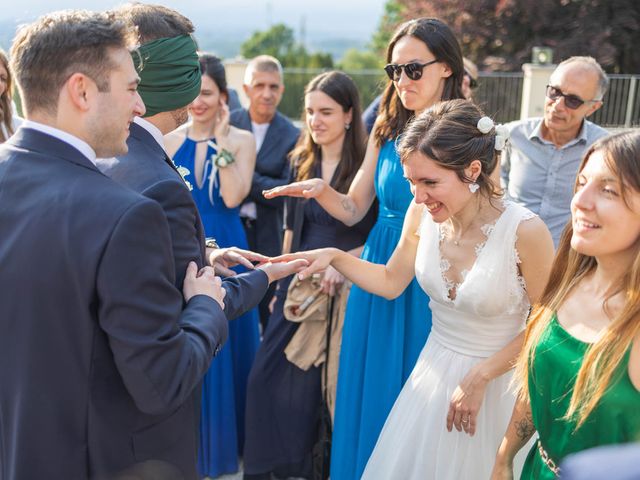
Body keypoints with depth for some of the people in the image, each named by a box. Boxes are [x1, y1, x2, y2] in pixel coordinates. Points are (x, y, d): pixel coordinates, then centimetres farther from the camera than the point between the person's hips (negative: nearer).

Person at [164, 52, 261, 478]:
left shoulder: (242, 140, -3)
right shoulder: (170, 141, 3)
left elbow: (233, 197, -17)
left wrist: (221, 140, -17)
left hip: (225, 253, -2)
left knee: (225, 347, 10)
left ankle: (226, 442, 29)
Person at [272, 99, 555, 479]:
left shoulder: (525, 231, -25)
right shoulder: (422, 213, -12)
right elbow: (391, 282, 3)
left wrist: (480, 377, -13)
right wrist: (334, 256, -10)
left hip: (498, 380, -4)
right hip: (435, 368, 4)